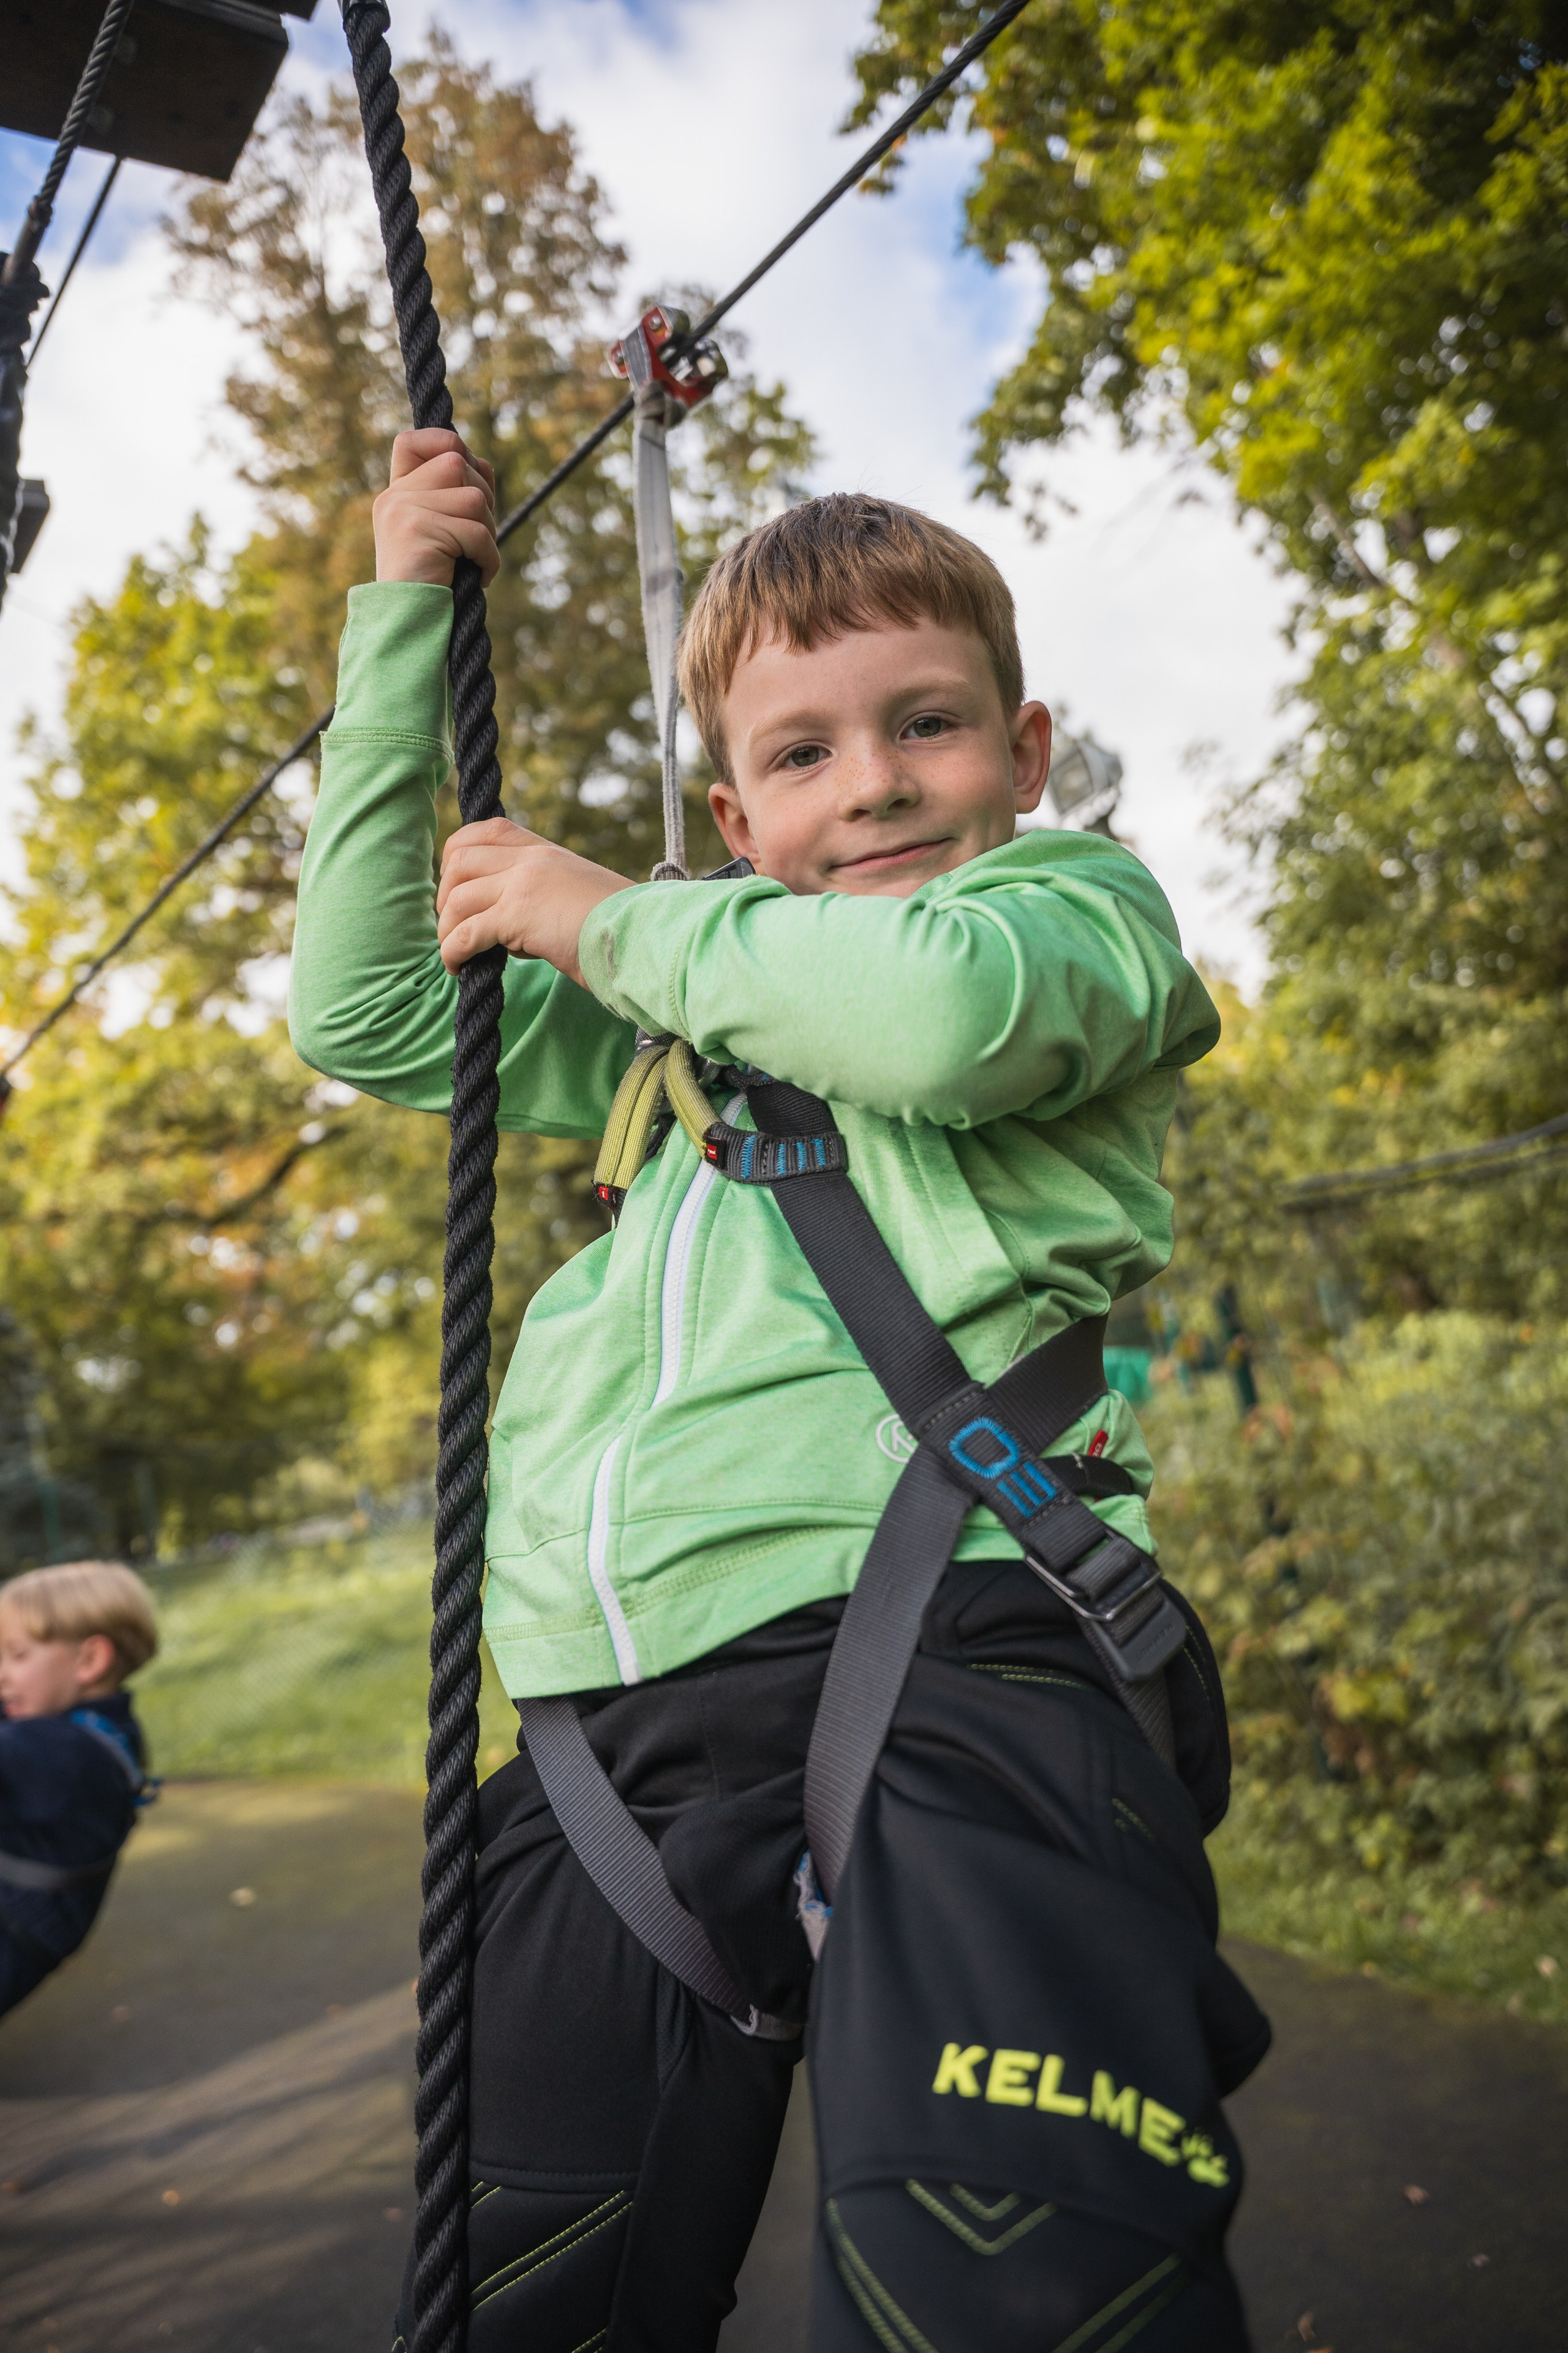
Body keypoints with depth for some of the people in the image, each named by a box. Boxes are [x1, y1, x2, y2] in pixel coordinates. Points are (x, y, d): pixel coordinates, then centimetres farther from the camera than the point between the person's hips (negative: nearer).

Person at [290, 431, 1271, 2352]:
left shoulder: (1087, 908, 12)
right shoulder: (701, 993, 27)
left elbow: (943, 1004, -14)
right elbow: (363, 1012, 28)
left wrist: (609, 919, 3)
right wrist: (405, 622, 25)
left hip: (927, 1643, -5)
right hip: (622, 1726, 6)